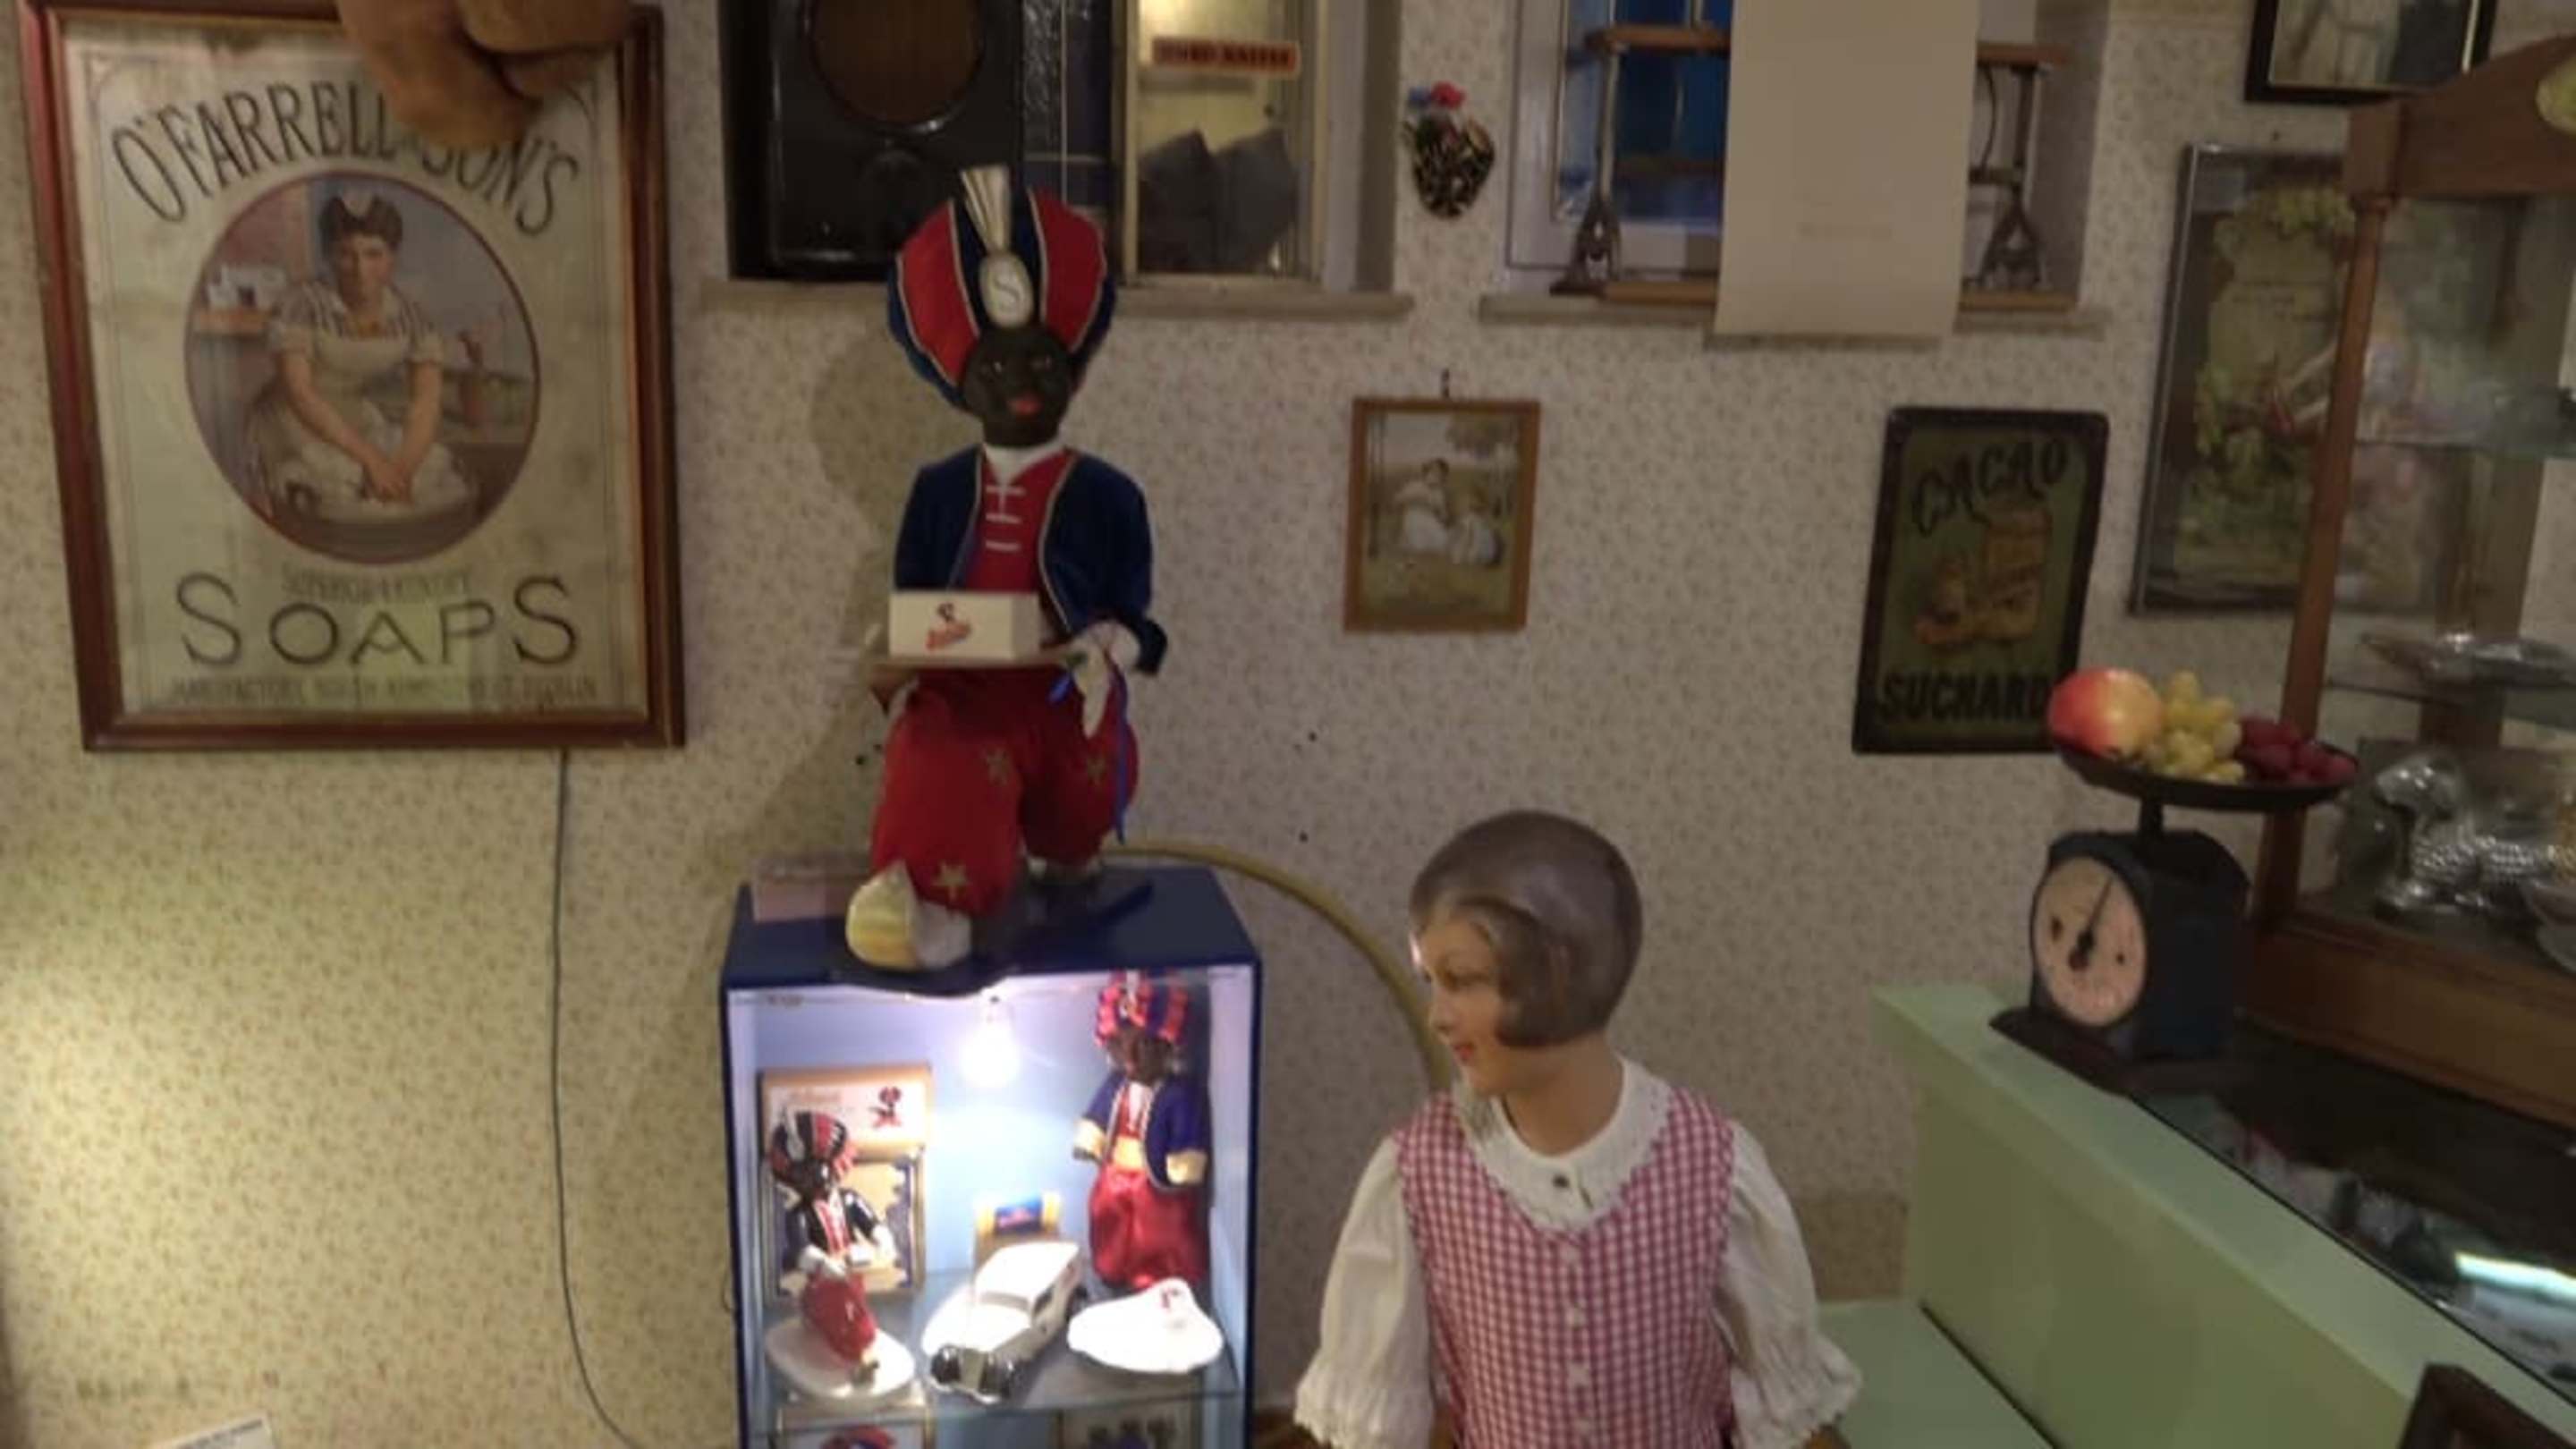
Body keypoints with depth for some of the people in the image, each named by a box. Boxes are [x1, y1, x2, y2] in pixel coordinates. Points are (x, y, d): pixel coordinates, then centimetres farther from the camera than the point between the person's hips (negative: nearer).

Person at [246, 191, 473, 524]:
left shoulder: (412, 319, -7)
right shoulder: (302, 306, -18)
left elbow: (426, 401, -13)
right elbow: (300, 393, -23)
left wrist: (404, 466, -31)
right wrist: (371, 458, -30)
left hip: (358, 424, 4)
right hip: (296, 424, -4)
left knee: (439, 484, -13)